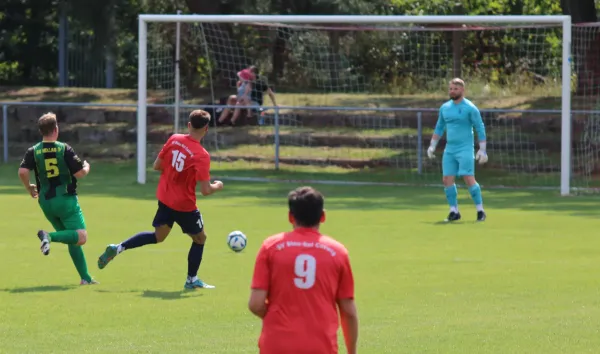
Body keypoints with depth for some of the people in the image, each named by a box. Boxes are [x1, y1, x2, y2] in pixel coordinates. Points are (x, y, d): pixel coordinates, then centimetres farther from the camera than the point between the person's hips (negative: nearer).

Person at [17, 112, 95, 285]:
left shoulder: (33, 151, 1)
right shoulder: (65, 149, -8)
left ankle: (85, 277, 11)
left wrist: (29, 188, 8)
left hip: (46, 202, 5)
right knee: (81, 237, -10)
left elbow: (22, 172, -11)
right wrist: (86, 167, 13)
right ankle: (50, 236, -31)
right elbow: (79, 173, -11)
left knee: (73, 240, 15)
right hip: (66, 199, -5)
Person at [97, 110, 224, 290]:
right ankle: (192, 280, 24)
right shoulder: (202, 156, -22)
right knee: (200, 238, 17)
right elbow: (205, 190, -22)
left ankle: (117, 248, 10)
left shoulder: (174, 140, -6)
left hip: (164, 198, 6)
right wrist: (217, 186, -1)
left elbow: (157, 165, 3)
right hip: (185, 205, -6)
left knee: (158, 236, 22)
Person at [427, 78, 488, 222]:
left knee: (469, 179, -14)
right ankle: (454, 212, 8)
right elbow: (439, 128, 21)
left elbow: (480, 129, -6)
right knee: (447, 180, 0)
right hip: (449, 149, 6)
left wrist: (482, 150, -11)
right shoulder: (445, 108, 11)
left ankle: (480, 210, -5)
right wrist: (432, 146, 13)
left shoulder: (470, 108, -7)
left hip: (465, 149, -6)